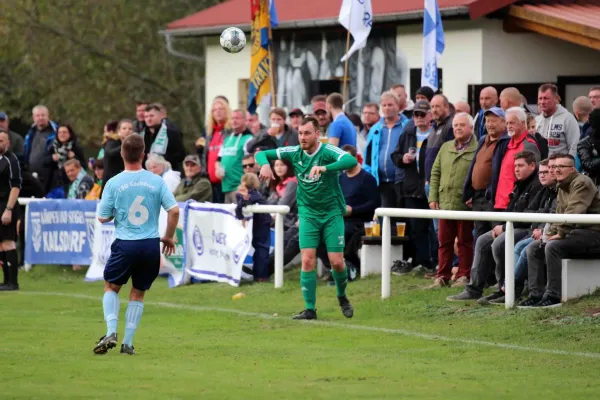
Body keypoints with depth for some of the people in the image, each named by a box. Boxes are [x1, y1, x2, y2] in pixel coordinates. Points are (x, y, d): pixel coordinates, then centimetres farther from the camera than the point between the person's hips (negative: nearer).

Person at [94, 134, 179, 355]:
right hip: (151, 245, 2)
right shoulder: (156, 181, -2)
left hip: (125, 245, -2)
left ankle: (111, 332, -2)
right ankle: (127, 343, 10)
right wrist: (169, 237, 9)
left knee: (111, 287, 18)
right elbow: (174, 210, -6)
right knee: (138, 293, 15)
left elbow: (102, 217, -2)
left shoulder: (113, 183, -5)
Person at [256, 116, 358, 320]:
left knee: (336, 262, -5)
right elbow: (262, 154, 3)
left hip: (332, 213, -3)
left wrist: (324, 168, -48)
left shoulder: (327, 151, -16)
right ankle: (310, 309, -3)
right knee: (307, 259, -10)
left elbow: (351, 160, -35)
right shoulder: (294, 153, -3)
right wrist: (265, 164, -21)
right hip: (308, 213, 3)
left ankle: (342, 297, 24)